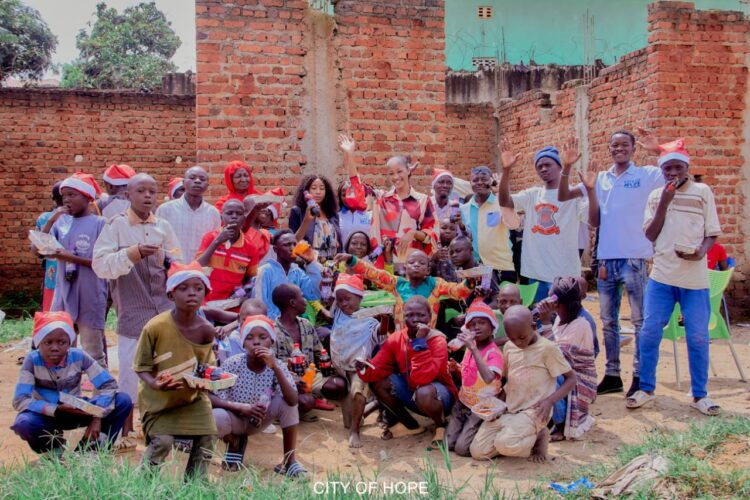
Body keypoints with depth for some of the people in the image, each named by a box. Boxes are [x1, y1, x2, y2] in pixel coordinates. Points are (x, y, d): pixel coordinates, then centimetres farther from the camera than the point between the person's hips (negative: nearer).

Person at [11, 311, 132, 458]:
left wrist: (97, 418, -28)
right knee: (23, 424, -36)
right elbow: (19, 401, -24)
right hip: (47, 415, -1)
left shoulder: (79, 356, -16)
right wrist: (58, 409, -33)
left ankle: (92, 445, -1)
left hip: (75, 411, 1)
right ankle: (55, 448, -2)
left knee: (123, 401, -20)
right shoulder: (32, 361, -19)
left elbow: (109, 385, -16)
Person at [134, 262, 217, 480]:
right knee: (162, 441, -16)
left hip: (194, 396, 4)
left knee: (206, 439, -3)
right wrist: (154, 383, -33)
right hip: (159, 398, -4)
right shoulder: (155, 327, -24)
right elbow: (141, 367, -14)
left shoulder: (206, 330, -12)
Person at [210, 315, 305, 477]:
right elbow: (212, 398, -23)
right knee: (214, 418, -33)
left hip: (259, 420, 2)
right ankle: (235, 443, 5)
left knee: (286, 401, -24)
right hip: (235, 418, -1)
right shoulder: (233, 364, -22)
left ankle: (289, 461, -10)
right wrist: (241, 407, -37)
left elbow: (293, 401, -33)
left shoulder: (277, 366, -18)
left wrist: (275, 367, -41)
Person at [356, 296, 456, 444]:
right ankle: (411, 425, 7)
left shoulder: (438, 341, -23)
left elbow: (422, 379, -35)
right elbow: (378, 369, -11)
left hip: (440, 396, -5)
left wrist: (420, 341, -35)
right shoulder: (395, 339, -7)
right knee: (376, 382, -13)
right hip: (411, 392, 6)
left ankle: (441, 426, -2)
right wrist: (365, 369, -34)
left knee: (424, 393, -38)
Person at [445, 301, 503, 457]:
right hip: (463, 402, 6)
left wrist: (473, 348, -45)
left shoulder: (494, 353, -23)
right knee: (448, 444, 0)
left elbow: (488, 378, -45)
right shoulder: (470, 347, -1)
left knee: (462, 449, -10)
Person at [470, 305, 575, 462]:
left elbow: (571, 379, -4)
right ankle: (525, 439, 12)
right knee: (478, 452, -7)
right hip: (507, 411, 6)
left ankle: (537, 437, 0)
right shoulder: (508, 347, 8)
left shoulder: (548, 348, -10)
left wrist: (550, 401, -18)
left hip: (533, 412, -6)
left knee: (505, 445, -32)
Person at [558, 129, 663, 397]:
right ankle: (612, 375, 22)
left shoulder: (647, 175, 1)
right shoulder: (600, 178, 11)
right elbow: (563, 196, 5)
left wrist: (658, 149, -19)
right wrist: (567, 166, -5)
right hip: (606, 257, 5)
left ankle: (640, 376, 10)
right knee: (608, 321, 12)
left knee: (640, 320, 1)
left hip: (635, 257, -5)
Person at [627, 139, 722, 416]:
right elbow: (650, 235, 2)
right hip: (661, 276, 2)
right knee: (649, 331, 2)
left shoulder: (703, 192, 3)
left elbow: (712, 233, 4)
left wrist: (701, 252, -17)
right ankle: (646, 388, 17)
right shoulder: (655, 196, 9)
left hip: (695, 278, -1)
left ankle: (699, 394, 18)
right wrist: (664, 202, -9)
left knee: (697, 336, 2)